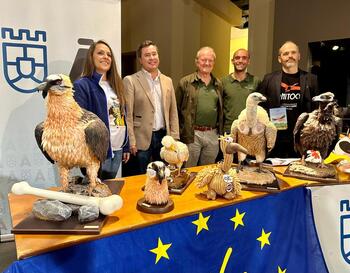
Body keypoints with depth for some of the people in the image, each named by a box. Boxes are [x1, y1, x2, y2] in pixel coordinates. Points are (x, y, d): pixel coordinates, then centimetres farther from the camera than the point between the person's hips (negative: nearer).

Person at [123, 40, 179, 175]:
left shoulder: (168, 81, 10)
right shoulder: (131, 80, -4)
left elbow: (173, 112, 11)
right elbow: (127, 114, -7)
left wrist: (174, 137, 4)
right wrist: (131, 142, -12)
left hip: (164, 137, 4)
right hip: (142, 139, -4)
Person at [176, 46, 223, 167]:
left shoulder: (218, 84, 12)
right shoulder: (185, 82, -2)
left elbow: (220, 110, 17)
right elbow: (177, 109, -2)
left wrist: (220, 132, 11)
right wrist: (179, 133, -4)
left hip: (213, 135, 4)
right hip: (192, 134, -4)